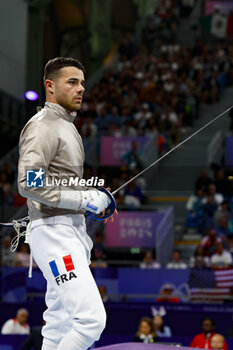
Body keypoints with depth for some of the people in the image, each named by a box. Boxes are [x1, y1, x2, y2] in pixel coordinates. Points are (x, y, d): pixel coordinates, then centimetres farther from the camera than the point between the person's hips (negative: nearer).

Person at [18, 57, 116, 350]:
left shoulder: (65, 126, 19)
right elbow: (28, 184, -24)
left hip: (71, 231, 10)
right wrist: (85, 199, -19)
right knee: (91, 319, -18)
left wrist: (94, 201, 11)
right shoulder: (42, 126, -13)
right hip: (54, 234, -10)